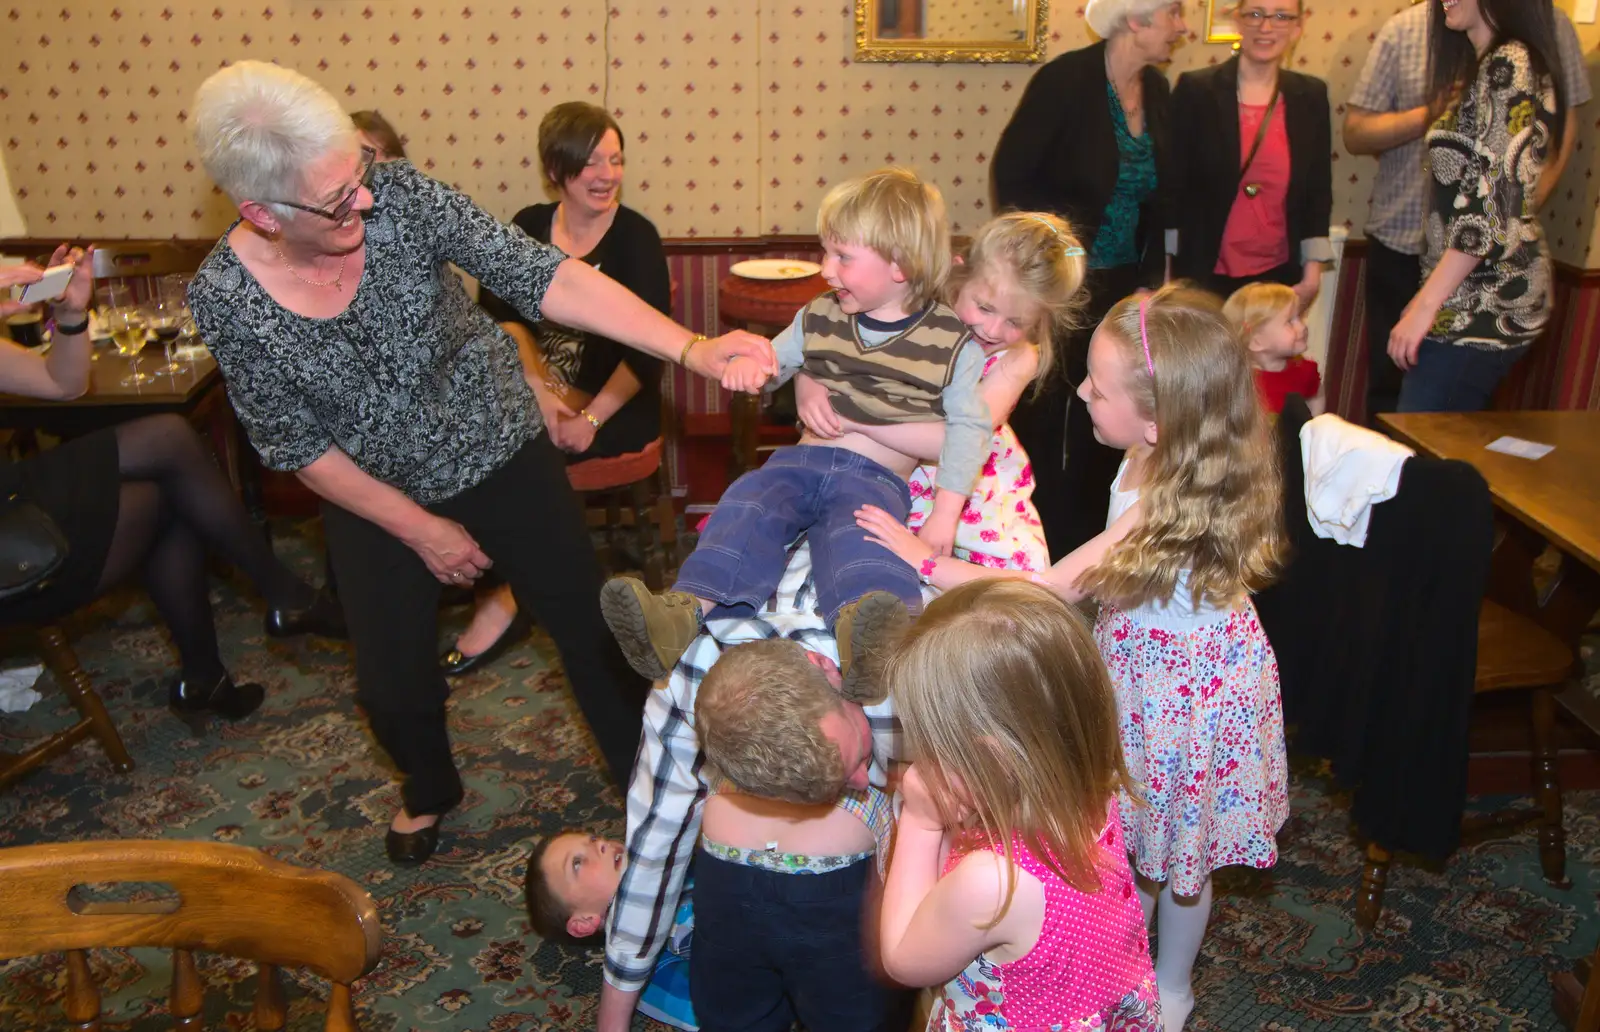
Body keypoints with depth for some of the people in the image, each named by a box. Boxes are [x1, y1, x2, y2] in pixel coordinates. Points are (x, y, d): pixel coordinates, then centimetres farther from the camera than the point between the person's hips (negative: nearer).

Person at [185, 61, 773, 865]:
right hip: (374, 498, 0)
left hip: (500, 450, 0)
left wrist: (692, 348, -37)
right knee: (391, 685, 7)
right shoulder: (225, 297, -20)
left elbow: (542, 278, -28)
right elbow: (296, 444, -11)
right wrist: (421, 530, -9)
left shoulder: (395, 196, -23)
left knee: (588, 625, 5)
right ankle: (429, 788, 43)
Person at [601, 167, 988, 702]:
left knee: (857, 534, -38)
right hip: (803, 458, 5)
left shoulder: (952, 341, 4)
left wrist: (946, 513, -9)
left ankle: (866, 638, -68)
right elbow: (774, 359, 26)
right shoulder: (819, 317, 19)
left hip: (878, 477, -5)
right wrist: (751, 362, -2)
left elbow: (969, 425, 1)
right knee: (747, 505, -27)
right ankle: (684, 612, -46)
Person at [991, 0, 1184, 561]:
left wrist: (1150, 278, 4)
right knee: (1040, 420, 4)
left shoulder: (1157, 90, 5)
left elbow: (1157, 195, 12)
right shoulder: (1065, 79, -14)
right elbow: (1010, 176, -14)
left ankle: (1086, 543, 24)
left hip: (1123, 285, 6)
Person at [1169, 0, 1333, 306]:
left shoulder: (1311, 96, 5)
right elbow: (1171, 185, -5)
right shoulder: (1195, 89, -5)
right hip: (1203, 275, -3)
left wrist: (1313, 271, 3)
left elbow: (1318, 189, 8)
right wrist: (1162, 276, -7)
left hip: (1279, 276, 3)